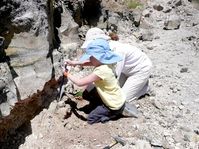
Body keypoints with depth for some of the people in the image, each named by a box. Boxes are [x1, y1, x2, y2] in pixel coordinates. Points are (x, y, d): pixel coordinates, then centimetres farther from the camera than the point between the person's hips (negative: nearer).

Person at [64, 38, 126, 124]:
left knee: (90, 119, 2)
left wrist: (67, 74, -13)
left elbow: (79, 83, -28)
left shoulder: (100, 71, -33)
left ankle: (115, 113, 5)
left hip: (115, 106, -9)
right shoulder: (103, 63, -8)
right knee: (86, 94, 15)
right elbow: (88, 63, 9)